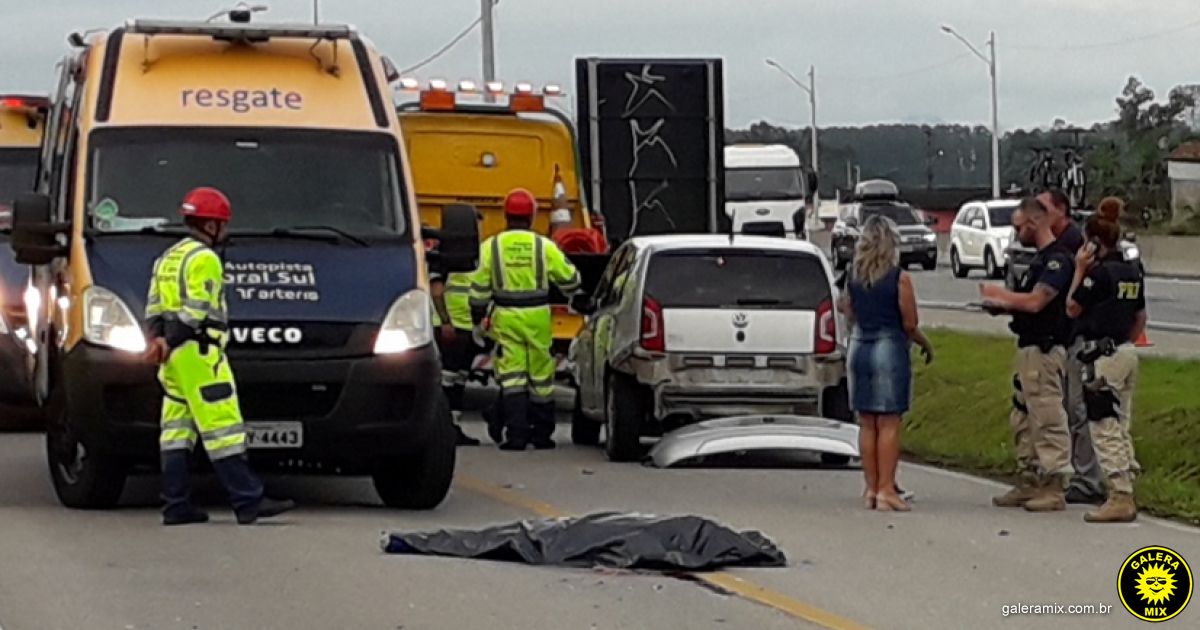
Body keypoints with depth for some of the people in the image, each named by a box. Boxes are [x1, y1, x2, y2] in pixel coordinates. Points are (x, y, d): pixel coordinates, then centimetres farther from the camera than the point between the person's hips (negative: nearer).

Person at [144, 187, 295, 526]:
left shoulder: (168, 257, 21)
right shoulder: (204, 259, -9)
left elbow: (154, 305, 15)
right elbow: (197, 310, -18)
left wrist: (158, 338, 0)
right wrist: (170, 343, -15)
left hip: (173, 357, 10)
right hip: (199, 355, -10)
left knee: (177, 430, 8)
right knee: (222, 428, -10)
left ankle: (176, 505, 8)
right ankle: (248, 501, -11)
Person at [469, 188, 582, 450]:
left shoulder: (490, 247, -1)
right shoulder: (544, 246, -2)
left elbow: (479, 289, 1)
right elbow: (569, 279, 7)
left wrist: (477, 321, 13)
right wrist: (572, 294, 30)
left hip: (505, 319, 0)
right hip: (538, 318, 0)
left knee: (511, 377, 1)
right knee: (541, 376, 11)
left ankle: (516, 435, -8)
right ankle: (541, 434, 19)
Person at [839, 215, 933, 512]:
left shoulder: (853, 277, 2)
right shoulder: (899, 278, -12)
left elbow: (847, 310, 9)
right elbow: (909, 324, -9)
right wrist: (926, 345, 7)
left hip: (858, 346, 5)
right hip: (890, 347, -5)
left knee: (867, 424, 10)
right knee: (888, 424, -2)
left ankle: (871, 489, 13)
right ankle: (886, 490, -3)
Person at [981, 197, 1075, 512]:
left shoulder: (1058, 259, -14)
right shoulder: (1041, 258, 18)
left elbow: (1035, 302, -23)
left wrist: (999, 295, -10)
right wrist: (1002, 306, 8)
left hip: (1045, 349, -11)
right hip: (1028, 347, 11)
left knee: (1049, 419, -8)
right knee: (1023, 419, 14)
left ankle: (1054, 487, -6)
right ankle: (1028, 482, 20)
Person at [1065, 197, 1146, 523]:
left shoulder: (1099, 273, -15)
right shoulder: (1133, 272, 10)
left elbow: (1072, 309, -7)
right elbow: (1140, 319, 18)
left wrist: (1079, 270, -4)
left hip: (1101, 357, -9)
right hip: (1128, 353, 9)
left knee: (1105, 429, -6)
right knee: (1121, 428, 14)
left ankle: (1120, 498, -9)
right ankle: (1126, 493, 15)